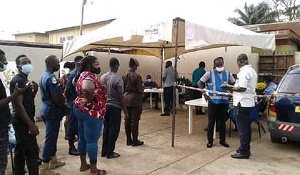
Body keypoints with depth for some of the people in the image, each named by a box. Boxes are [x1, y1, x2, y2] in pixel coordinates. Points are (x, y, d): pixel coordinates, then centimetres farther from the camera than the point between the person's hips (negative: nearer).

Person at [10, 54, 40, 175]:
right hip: (23, 122, -10)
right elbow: (18, 105, -22)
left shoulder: (25, 81, 13)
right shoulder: (17, 81, -15)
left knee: (20, 150, 16)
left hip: (22, 122, 10)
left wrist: (35, 89, 1)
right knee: (32, 151, -8)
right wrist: (31, 124, -25)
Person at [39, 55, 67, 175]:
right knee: (50, 138, -3)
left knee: (52, 136, 18)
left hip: (46, 109, 10)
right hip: (52, 111, -10)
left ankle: (53, 161, 31)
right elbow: (57, 98, -24)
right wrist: (64, 108, -9)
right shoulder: (51, 78, -20)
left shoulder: (44, 75, 12)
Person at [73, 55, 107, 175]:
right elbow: (86, 89, -41)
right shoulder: (89, 76, -20)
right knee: (92, 141, 0)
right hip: (91, 112, -10)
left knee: (83, 138, 17)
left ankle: (83, 164, 31)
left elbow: (76, 83, 30)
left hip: (80, 110, 10)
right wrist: (89, 100, -22)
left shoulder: (82, 75, 10)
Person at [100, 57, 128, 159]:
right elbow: (121, 96, -15)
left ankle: (104, 151, 23)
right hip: (115, 106, -6)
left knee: (106, 128, 15)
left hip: (105, 106, 6)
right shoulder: (118, 78, -14)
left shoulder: (102, 77, 4)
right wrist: (125, 111, -8)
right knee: (114, 129, 3)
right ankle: (110, 152, 10)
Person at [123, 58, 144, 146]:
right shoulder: (137, 76, -15)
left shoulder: (124, 75, 2)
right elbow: (140, 89, -13)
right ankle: (135, 140, 9)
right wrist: (143, 87, 6)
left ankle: (129, 139, 20)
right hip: (135, 99, -6)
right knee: (135, 120, 2)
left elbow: (122, 88, 7)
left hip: (126, 99, 6)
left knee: (127, 120, 11)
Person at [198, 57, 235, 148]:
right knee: (211, 121, 4)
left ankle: (222, 140, 25)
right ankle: (210, 140, 16)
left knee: (222, 121, 12)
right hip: (213, 101, -2)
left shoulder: (228, 74, 6)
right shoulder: (210, 73, -3)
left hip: (224, 101, 3)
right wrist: (204, 94, -6)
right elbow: (200, 83, 1)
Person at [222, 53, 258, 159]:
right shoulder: (252, 71, 16)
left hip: (242, 104, -10)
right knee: (246, 127, 16)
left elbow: (242, 88, -25)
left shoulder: (244, 71, -16)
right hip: (249, 102, 10)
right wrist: (233, 89, 17)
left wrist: (230, 88, -12)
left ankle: (243, 152, 5)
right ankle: (246, 149, 26)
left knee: (242, 128, -3)